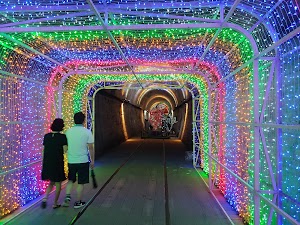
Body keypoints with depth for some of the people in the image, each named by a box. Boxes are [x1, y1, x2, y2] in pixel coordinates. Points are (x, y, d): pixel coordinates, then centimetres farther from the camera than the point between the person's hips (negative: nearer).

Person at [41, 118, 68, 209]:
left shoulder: (46, 136, 3)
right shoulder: (62, 137, -11)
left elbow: (43, 150, 7)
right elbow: (65, 150, -12)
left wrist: (43, 163, 14)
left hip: (47, 163, 5)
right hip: (58, 163, -4)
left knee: (51, 182, 20)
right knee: (58, 183, 11)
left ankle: (45, 198, 1)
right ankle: (55, 203, 17)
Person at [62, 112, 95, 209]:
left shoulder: (68, 131, 1)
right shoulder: (87, 132, -9)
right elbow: (91, 148, -8)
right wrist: (92, 160, 2)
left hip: (71, 161, 3)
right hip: (83, 161, -3)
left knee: (70, 180, 21)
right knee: (81, 183, 9)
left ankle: (67, 196, 5)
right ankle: (78, 202, 16)